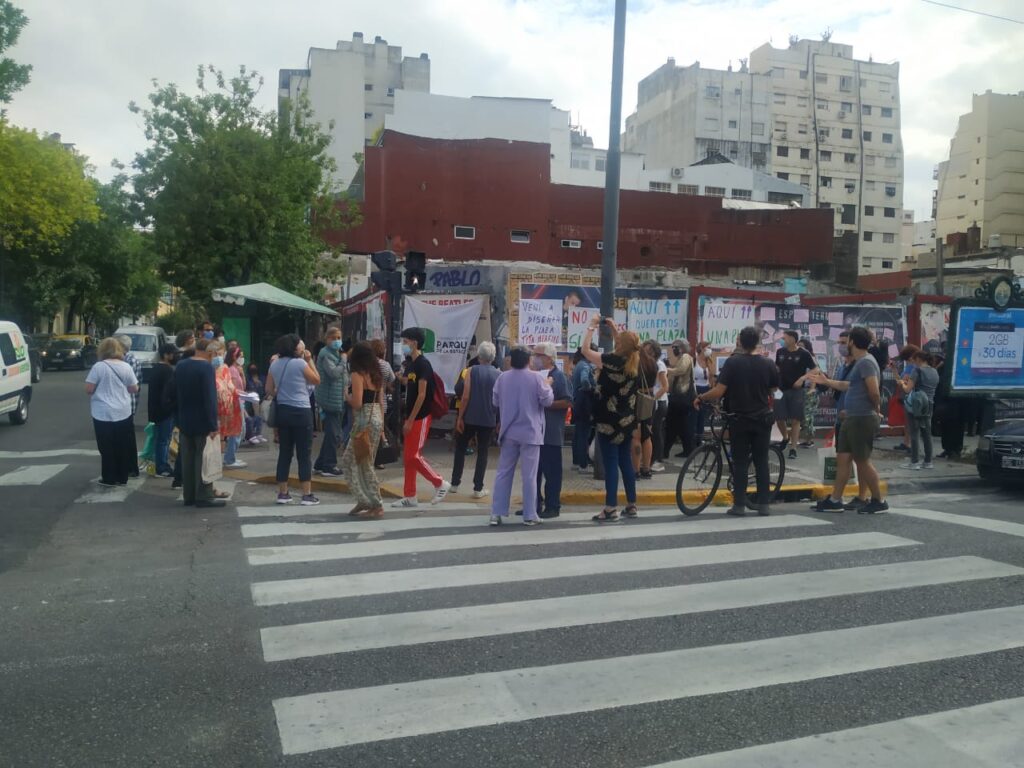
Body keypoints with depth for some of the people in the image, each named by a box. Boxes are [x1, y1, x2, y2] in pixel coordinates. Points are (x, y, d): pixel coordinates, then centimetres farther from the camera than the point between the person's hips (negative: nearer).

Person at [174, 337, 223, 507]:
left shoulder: (180, 366, 7)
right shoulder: (206, 367, -17)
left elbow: (175, 394, 15)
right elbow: (210, 398, -22)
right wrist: (213, 425, -22)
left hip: (184, 421, 7)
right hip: (202, 422, -7)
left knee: (187, 460, 11)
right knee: (203, 459, 0)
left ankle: (189, 496, 17)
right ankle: (204, 497, 3)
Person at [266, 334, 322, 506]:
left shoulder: (274, 365, 6)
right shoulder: (300, 363, -11)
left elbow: (269, 390, 10)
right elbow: (317, 380, 2)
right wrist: (310, 360, 2)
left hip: (282, 411, 6)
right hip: (301, 412, -6)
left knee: (284, 453, 11)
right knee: (304, 454, -1)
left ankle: (282, 493, 14)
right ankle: (307, 495, 0)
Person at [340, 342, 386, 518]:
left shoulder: (357, 374, -10)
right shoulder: (376, 374, 13)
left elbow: (357, 403, -17)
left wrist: (347, 396, 3)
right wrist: (382, 424, 17)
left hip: (365, 420, -8)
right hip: (377, 418, 8)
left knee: (363, 463, 2)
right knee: (349, 459, 17)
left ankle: (376, 506, 4)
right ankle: (364, 500, 17)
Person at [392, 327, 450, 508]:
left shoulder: (423, 364, -14)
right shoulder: (410, 364, 13)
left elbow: (422, 395, -18)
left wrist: (410, 420, -18)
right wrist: (407, 419, 12)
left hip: (421, 417, -9)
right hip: (412, 417, 9)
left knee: (414, 456, -8)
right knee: (408, 457, 9)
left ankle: (441, 483, 8)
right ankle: (410, 497, 15)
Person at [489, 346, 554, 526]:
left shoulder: (502, 377, 1)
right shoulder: (536, 377, -10)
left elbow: (495, 402, 10)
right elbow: (547, 400, -6)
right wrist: (548, 386, 10)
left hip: (508, 432, 3)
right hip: (530, 432, -3)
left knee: (504, 472, 9)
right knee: (529, 475, 2)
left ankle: (497, 513, 8)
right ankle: (529, 515, 6)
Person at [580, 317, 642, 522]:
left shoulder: (612, 361, -17)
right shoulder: (635, 362, 3)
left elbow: (585, 350, -12)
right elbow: (625, 343, 25)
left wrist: (591, 327, -2)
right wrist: (613, 328, 21)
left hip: (609, 421, -7)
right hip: (627, 421, 7)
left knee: (611, 464, -6)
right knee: (626, 462, 13)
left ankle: (611, 509, -5)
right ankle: (631, 506, 18)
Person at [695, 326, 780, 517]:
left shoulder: (732, 362, -11)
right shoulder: (768, 364, -3)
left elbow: (719, 391, -16)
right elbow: (774, 389, 7)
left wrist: (700, 399, -1)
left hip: (739, 419, -2)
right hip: (762, 418, 2)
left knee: (740, 462, 3)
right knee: (761, 461, 9)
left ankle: (739, 505, 4)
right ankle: (763, 504, 10)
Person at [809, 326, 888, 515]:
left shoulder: (866, 362, -16)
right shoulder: (859, 362, 15)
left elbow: (875, 392, -23)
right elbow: (849, 386, 27)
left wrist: (877, 410, -8)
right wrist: (826, 381, 30)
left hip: (863, 419, -10)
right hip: (851, 419, 10)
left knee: (862, 461, -2)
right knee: (842, 458, 10)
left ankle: (878, 501, 10)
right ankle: (835, 501, 14)